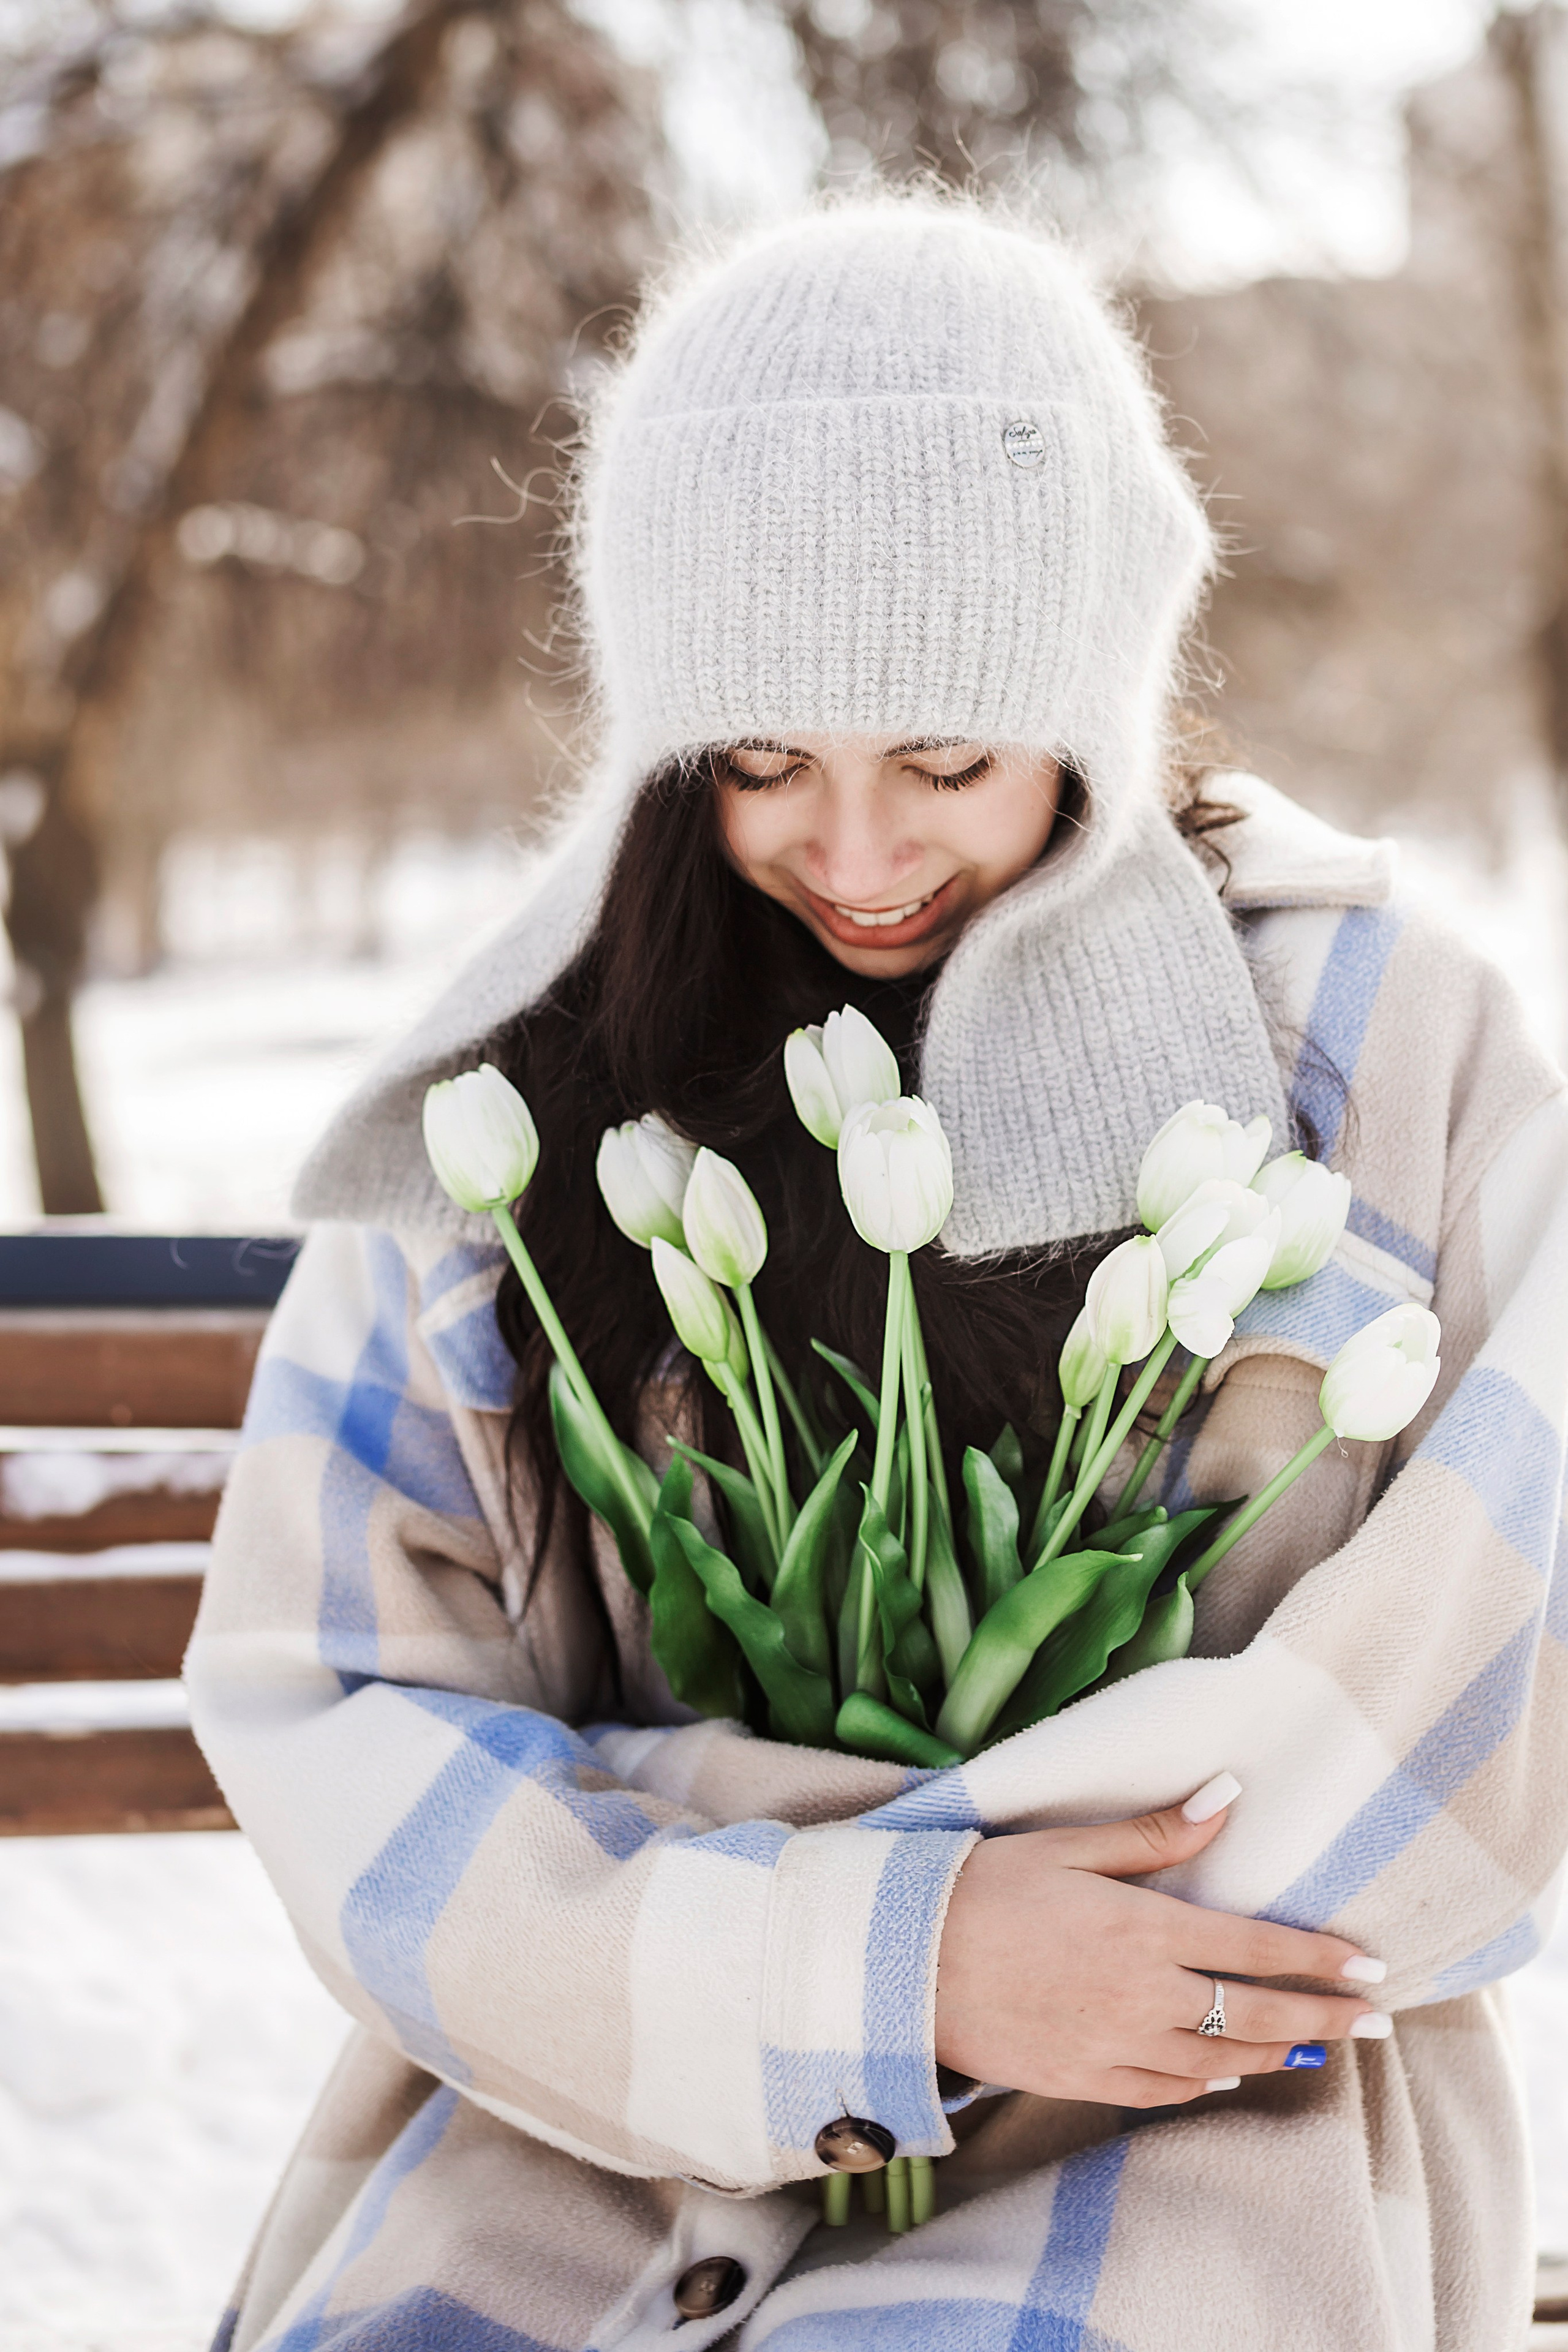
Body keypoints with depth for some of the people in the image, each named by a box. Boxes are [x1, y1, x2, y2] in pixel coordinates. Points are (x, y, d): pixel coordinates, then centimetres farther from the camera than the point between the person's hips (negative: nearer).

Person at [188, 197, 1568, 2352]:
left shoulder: (1364, 1039, 1)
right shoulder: (520, 1103, 4)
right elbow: (327, 1716, -1)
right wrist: (882, 1957, -16)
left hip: (1191, 2107, -2)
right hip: (608, 2115, 2)